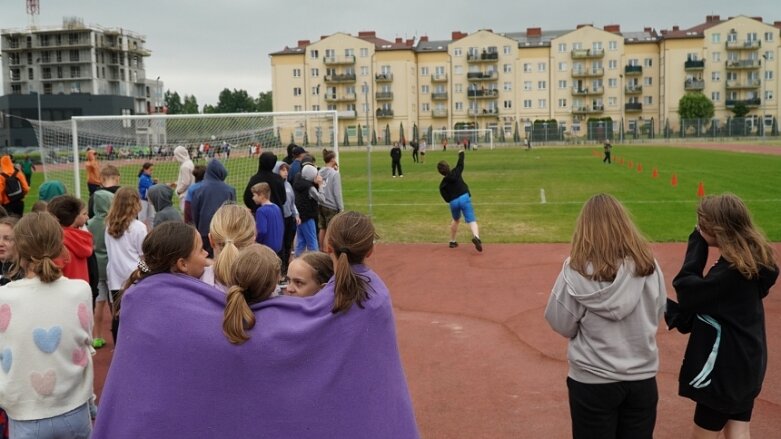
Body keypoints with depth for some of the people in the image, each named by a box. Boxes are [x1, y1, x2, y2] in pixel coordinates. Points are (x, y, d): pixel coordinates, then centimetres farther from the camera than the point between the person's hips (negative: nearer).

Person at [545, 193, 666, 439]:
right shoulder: (648, 265, -7)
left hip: (593, 382, -2)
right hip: (643, 378, 3)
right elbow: (657, 314, 5)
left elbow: (562, 325, -8)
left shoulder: (577, 271, -16)